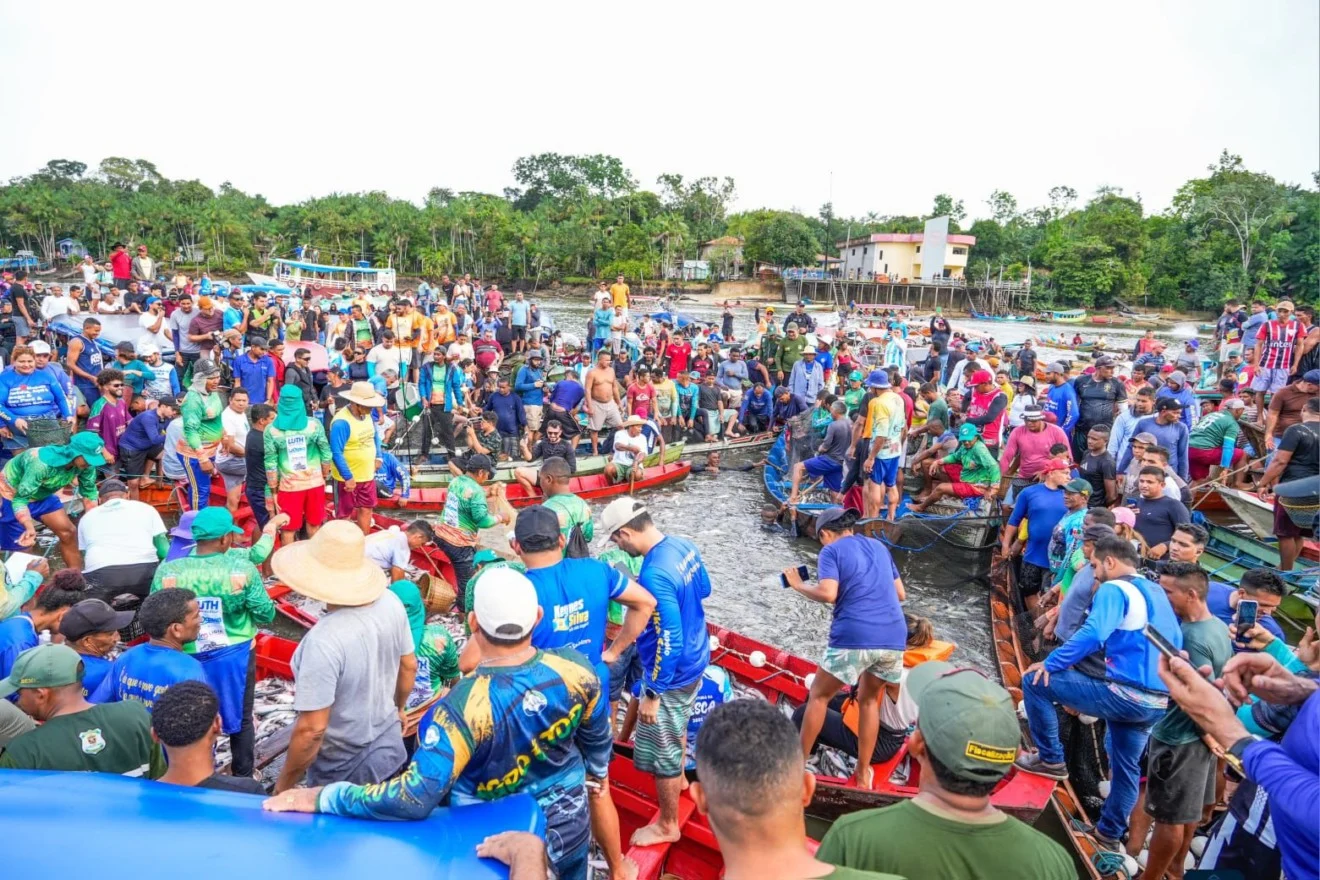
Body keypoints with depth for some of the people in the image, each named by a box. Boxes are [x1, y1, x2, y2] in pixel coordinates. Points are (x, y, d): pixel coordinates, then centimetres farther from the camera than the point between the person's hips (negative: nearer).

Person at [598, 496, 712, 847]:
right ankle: (678, 778, 57)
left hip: (672, 673, -9)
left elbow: (668, 641, -30)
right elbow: (704, 589, 12)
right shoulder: (684, 545, -6)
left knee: (662, 751, 11)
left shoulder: (654, 575, -34)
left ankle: (667, 825, 30)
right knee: (676, 730, 33)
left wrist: (652, 694, -22)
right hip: (695, 659, 9)